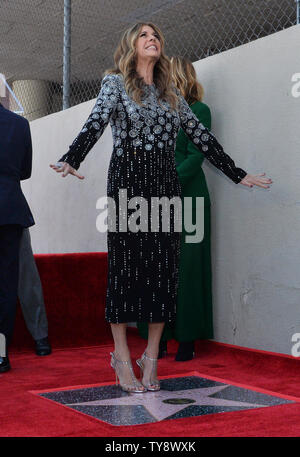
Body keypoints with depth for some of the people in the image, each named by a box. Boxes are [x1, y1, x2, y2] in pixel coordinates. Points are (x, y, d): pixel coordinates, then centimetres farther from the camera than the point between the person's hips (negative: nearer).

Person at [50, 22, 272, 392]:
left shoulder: (172, 94, 18)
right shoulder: (116, 83, 6)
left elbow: (202, 137, 20)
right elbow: (96, 123, -12)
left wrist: (238, 175, 19)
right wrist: (70, 160, -30)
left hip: (165, 183, 4)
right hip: (128, 181, -4)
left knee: (164, 267, 0)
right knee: (125, 265, -4)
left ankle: (151, 359, 9)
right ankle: (123, 361, 5)